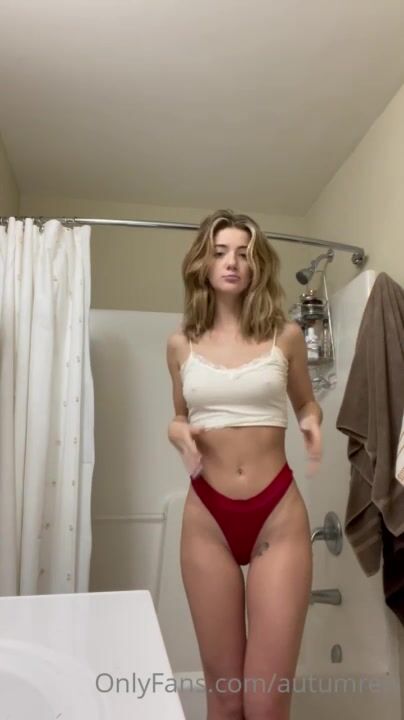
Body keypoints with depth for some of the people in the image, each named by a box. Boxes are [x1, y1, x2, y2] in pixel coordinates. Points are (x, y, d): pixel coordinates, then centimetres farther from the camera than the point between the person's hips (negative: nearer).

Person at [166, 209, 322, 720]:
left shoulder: (285, 335, 0)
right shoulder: (181, 344, 4)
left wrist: (312, 424, -7)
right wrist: (176, 432, -6)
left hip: (278, 515, -1)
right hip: (207, 518, 2)